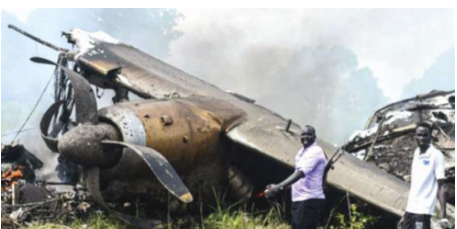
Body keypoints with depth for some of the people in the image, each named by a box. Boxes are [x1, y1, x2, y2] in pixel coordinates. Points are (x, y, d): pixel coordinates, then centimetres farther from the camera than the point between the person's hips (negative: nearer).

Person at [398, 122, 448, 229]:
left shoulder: (436, 155, -7)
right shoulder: (416, 154, 14)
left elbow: (441, 186, -10)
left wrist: (443, 215, -18)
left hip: (423, 210, -8)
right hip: (411, 209, 8)